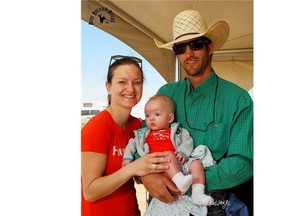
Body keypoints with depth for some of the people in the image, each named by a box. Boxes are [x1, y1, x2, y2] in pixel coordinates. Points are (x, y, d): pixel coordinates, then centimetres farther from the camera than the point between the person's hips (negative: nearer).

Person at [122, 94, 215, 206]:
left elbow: (188, 141, 9)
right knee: (168, 155, -31)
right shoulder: (144, 134, 23)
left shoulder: (176, 130, 20)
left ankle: (198, 193, -22)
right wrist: (127, 157, 4)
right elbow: (132, 144, 21)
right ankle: (179, 181, -49)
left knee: (196, 162, -14)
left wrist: (183, 153, -11)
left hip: (180, 164, 3)